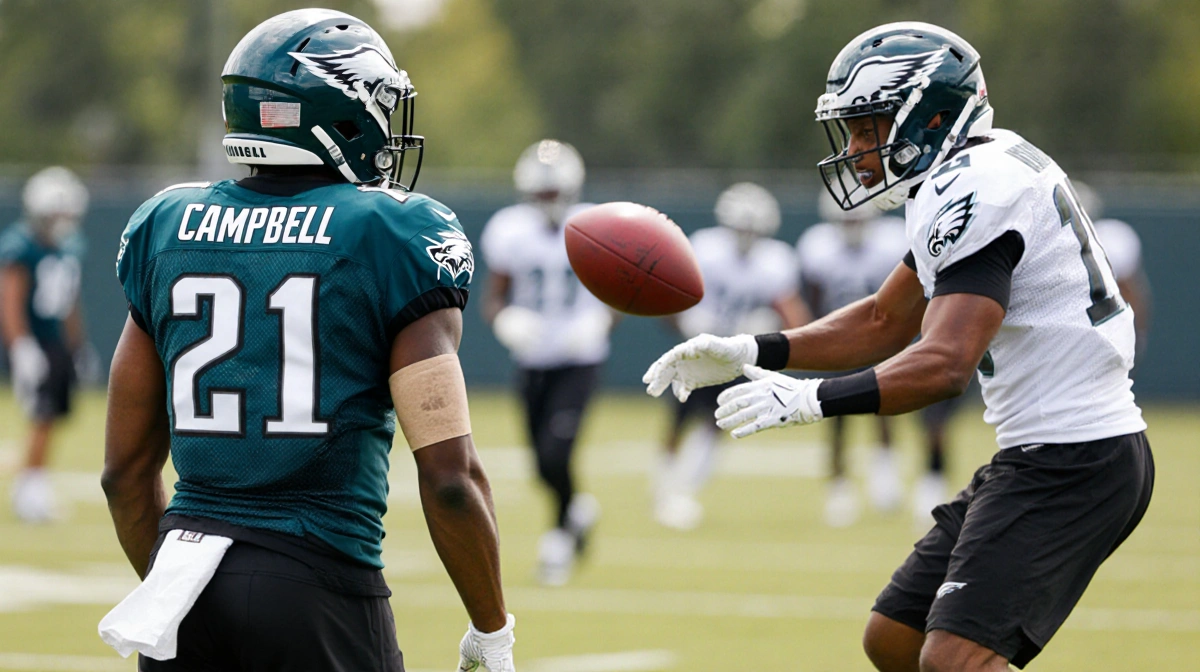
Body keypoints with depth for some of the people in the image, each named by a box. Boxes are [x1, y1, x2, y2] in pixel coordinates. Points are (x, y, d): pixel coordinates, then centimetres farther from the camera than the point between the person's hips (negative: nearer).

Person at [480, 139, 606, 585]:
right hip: (532, 360, 2)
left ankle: (561, 532, 9)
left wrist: (599, 322, -20)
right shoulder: (510, 232, -6)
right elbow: (494, 300, -1)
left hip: (579, 360, -2)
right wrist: (506, 320, -23)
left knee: (555, 454, -17)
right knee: (545, 466, 6)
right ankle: (578, 510, 40)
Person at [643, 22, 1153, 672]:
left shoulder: (975, 190, -17)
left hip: (1072, 465, -11)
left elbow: (945, 364, -27)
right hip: (1038, 455, 11)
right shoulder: (974, 177, 15)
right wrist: (748, 352, 12)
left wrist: (812, 399, -36)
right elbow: (884, 323, 22)